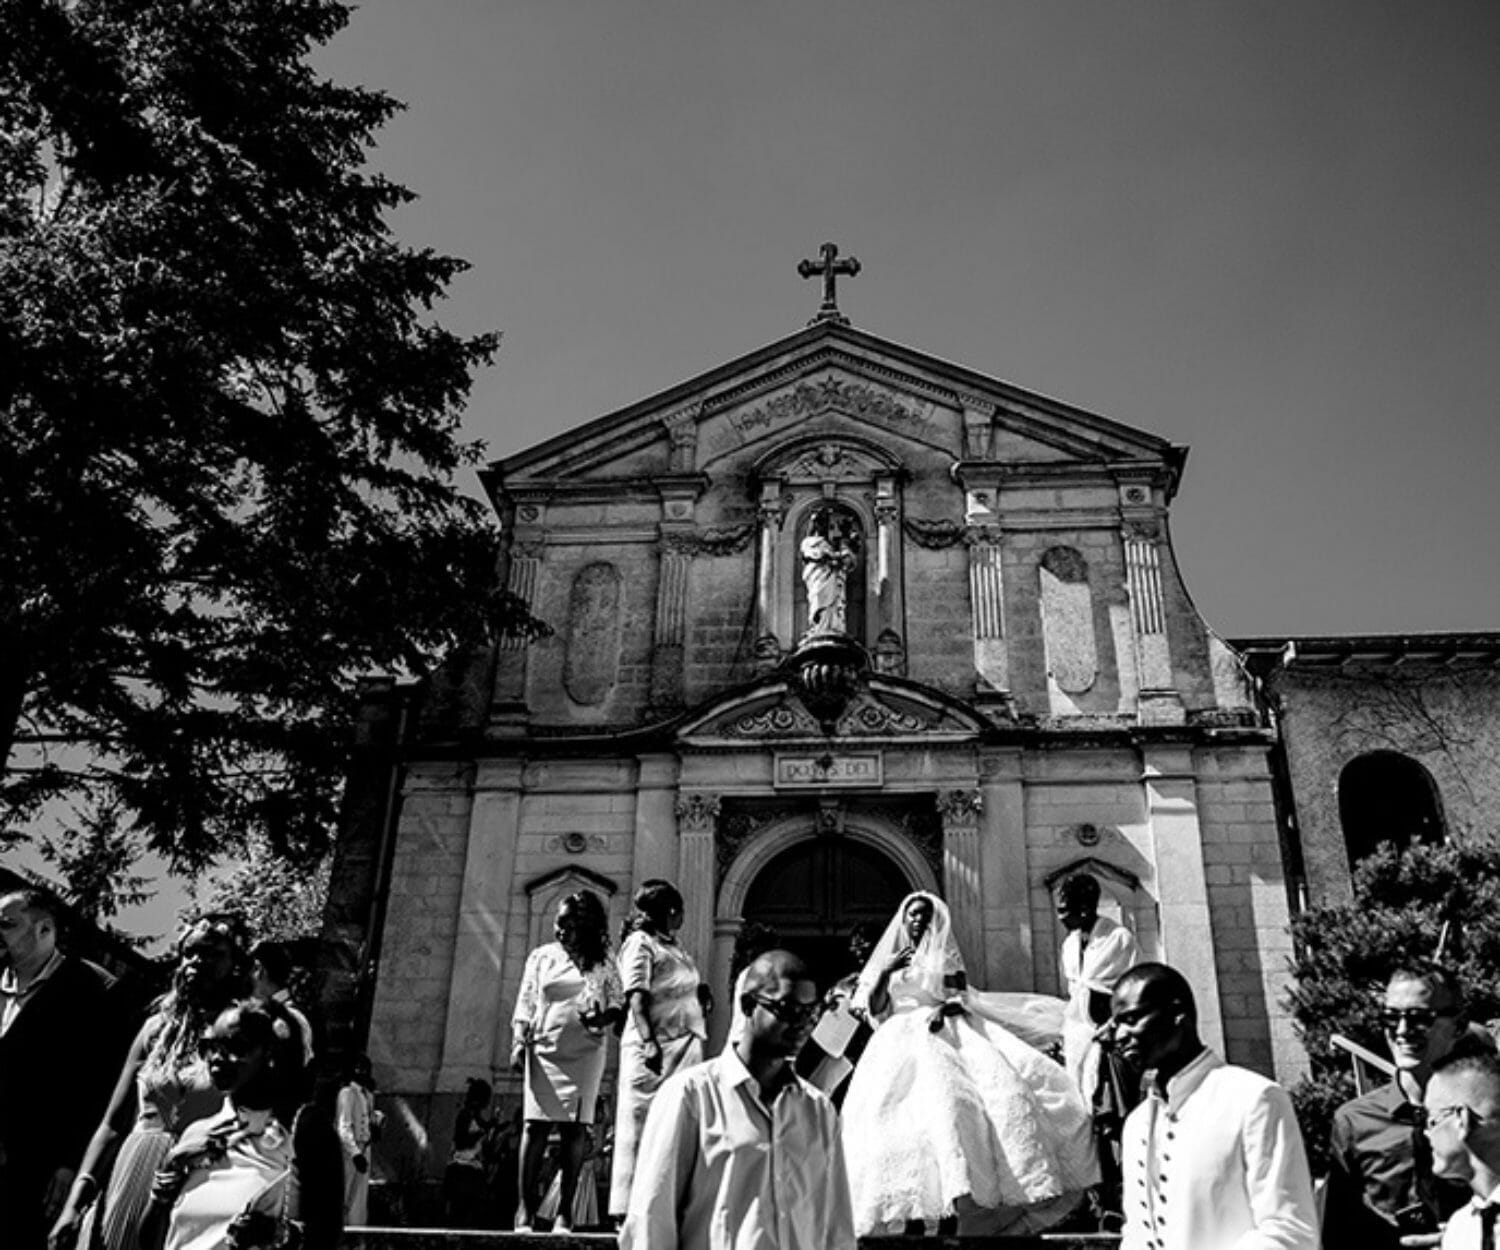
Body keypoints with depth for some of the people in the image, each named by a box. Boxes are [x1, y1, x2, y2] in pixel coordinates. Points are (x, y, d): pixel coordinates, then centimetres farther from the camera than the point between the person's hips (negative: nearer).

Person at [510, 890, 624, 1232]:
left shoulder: (603, 963, 7)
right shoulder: (541, 957, 10)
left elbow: (619, 1004, 6)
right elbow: (525, 1004, 8)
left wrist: (603, 1017, -16)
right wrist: (519, 1040, -5)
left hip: (585, 1052, 0)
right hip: (545, 1049, 1)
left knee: (574, 1127, -2)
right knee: (536, 1124, -5)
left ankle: (565, 1209, 5)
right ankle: (526, 1207, 1)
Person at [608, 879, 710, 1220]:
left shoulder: (673, 945, 19)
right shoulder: (639, 943, -5)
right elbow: (636, 998, -14)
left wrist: (700, 994, 7)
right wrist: (649, 1041, -24)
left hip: (685, 1045, 8)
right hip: (655, 1048, -8)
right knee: (643, 1125, -3)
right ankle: (630, 1209, 3)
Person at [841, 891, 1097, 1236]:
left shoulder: (945, 956, 18)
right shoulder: (887, 958, 19)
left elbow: (962, 996, 5)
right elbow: (875, 1010, 10)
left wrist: (947, 1007, -16)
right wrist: (885, 973, -5)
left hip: (948, 1033, 0)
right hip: (903, 1042, 0)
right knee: (909, 1120, -22)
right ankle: (913, 1217, -22)